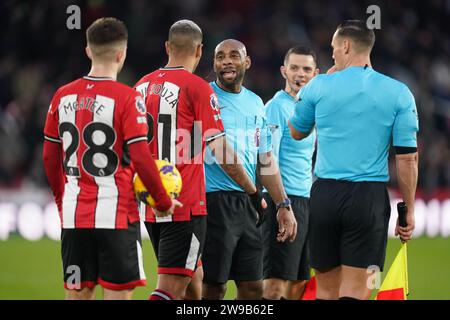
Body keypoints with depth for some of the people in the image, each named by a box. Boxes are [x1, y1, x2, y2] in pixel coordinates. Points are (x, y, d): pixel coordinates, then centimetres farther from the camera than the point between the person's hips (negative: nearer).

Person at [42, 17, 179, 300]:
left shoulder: (63, 96, 6)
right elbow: (141, 157, -14)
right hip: (116, 213, -5)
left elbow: (50, 156, 13)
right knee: (118, 292, -1)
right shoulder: (126, 98, -10)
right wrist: (164, 202, -1)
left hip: (74, 213, 5)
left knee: (78, 292, 8)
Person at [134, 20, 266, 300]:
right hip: (185, 206, -7)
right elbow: (222, 152, -9)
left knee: (192, 278, 19)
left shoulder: (142, 86, 9)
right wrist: (253, 191, 2)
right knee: (171, 287, -9)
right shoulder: (198, 88, -9)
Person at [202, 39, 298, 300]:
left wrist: (283, 205, 18)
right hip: (214, 201, -7)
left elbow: (266, 159, 22)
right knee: (214, 287, -8)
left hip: (247, 203, 7)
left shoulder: (256, 103, 16)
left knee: (253, 287, 7)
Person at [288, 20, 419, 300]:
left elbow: (297, 132, 19)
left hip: (326, 194, 1)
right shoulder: (399, 93, 0)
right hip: (370, 196, -1)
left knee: (327, 288, 9)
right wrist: (409, 211, 6)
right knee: (355, 288, -2)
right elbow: (408, 157, -1)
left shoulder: (319, 86, 1)